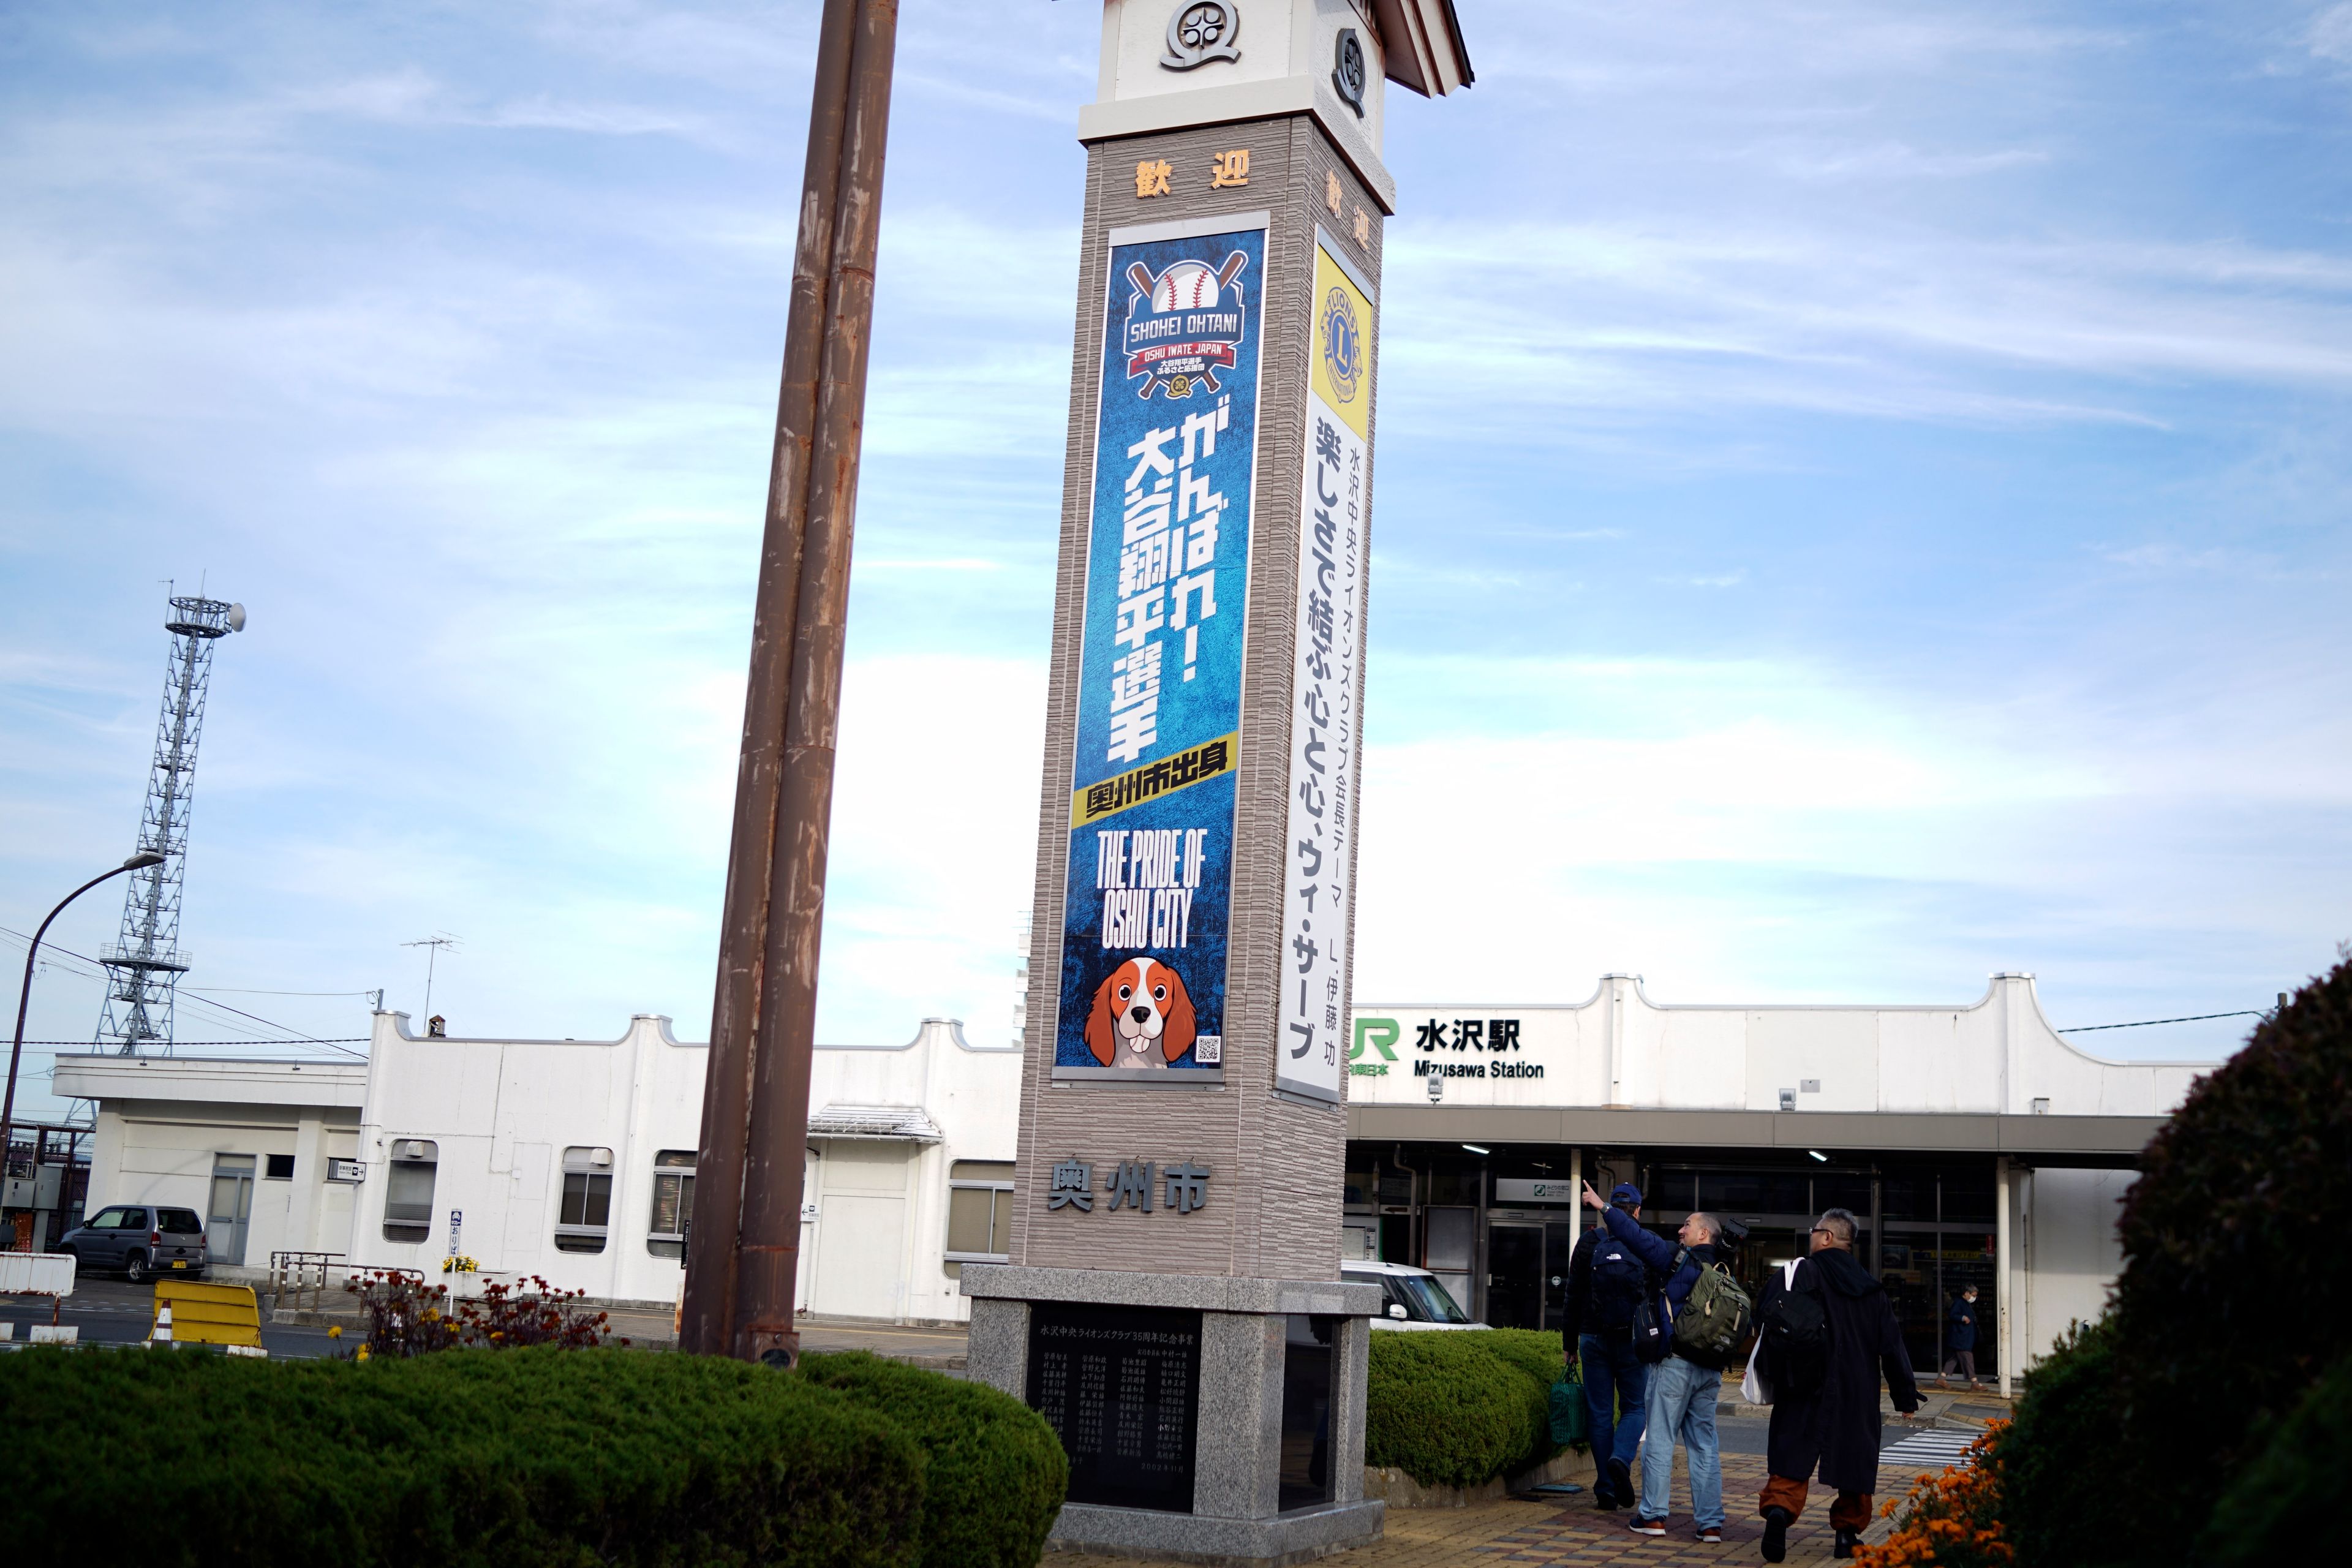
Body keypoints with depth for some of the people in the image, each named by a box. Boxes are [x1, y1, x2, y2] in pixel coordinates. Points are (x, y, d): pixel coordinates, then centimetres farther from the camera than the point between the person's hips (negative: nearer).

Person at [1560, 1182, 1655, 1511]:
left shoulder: (1589, 1243, 2)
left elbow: (1574, 1297, 4)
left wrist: (1571, 1343, 11)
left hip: (1594, 1339, 1)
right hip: (1633, 1342, -1)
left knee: (1601, 1414, 6)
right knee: (1635, 1407, 11)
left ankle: (1606, 1490, 4)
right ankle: (1621, 1459, -17)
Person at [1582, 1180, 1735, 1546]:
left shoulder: (1679, 1259, -6)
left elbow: (1638, 1237, -9)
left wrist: (1603, 1206, -2)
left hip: (1676, 1362, -6)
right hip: (1711, 1369, 6)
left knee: (1659, 1439, 1)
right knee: (1705, 1444, 8)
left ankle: (1653, 1515, 3)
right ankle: (1711, 1524, 6)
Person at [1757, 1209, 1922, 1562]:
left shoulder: (1796, 1275, -4)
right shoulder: (1872, 1288, 9)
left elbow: (1771, 1322, -9)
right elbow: (1893, 1346, 9)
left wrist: (1773, 1374, 2)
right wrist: (1906, 1396, 13)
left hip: (1805, 1388, -3)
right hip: (1857, 1396, 3)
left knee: (1793, 1454, -1)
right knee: (1854, 1459, 13)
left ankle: (1779, 1507, -23)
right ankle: (1848, 1531, 15)